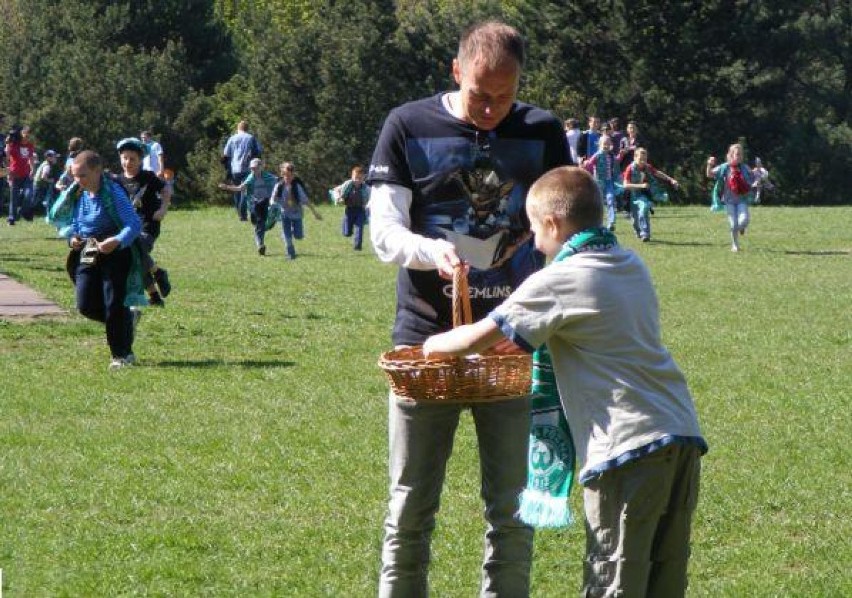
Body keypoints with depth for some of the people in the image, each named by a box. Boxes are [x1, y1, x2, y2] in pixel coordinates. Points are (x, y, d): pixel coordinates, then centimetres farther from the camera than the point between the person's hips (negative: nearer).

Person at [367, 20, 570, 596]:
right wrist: (432, 251, -26)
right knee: (411, 508, 4)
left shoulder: (543, 133, 3)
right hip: (426, 338, -1)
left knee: (511, 510, 3)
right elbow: (384, 231, -5)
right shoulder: (408, 127, -1)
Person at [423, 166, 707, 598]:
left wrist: (435, 345, 14)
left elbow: (479, 338, -6)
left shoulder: (559, 282, -8)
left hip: (628, 444, -8)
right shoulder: (632, 265, 17)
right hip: (683, 433, 8)